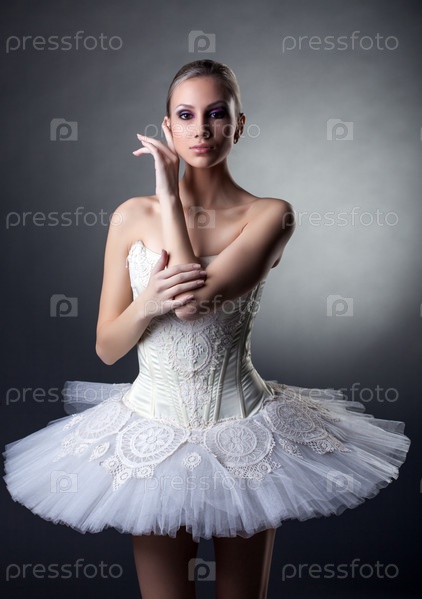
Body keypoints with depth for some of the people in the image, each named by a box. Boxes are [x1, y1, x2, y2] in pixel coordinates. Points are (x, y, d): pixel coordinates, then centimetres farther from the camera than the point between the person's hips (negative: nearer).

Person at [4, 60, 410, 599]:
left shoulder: (269, 215, -7)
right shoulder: (133, 216, -3)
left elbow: (195, 299, -24)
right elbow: (107, 347, -1)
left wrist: (169, 192, -14)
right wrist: (147, 302, -21)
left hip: (244, 433, 0)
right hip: (153, 429, 1)